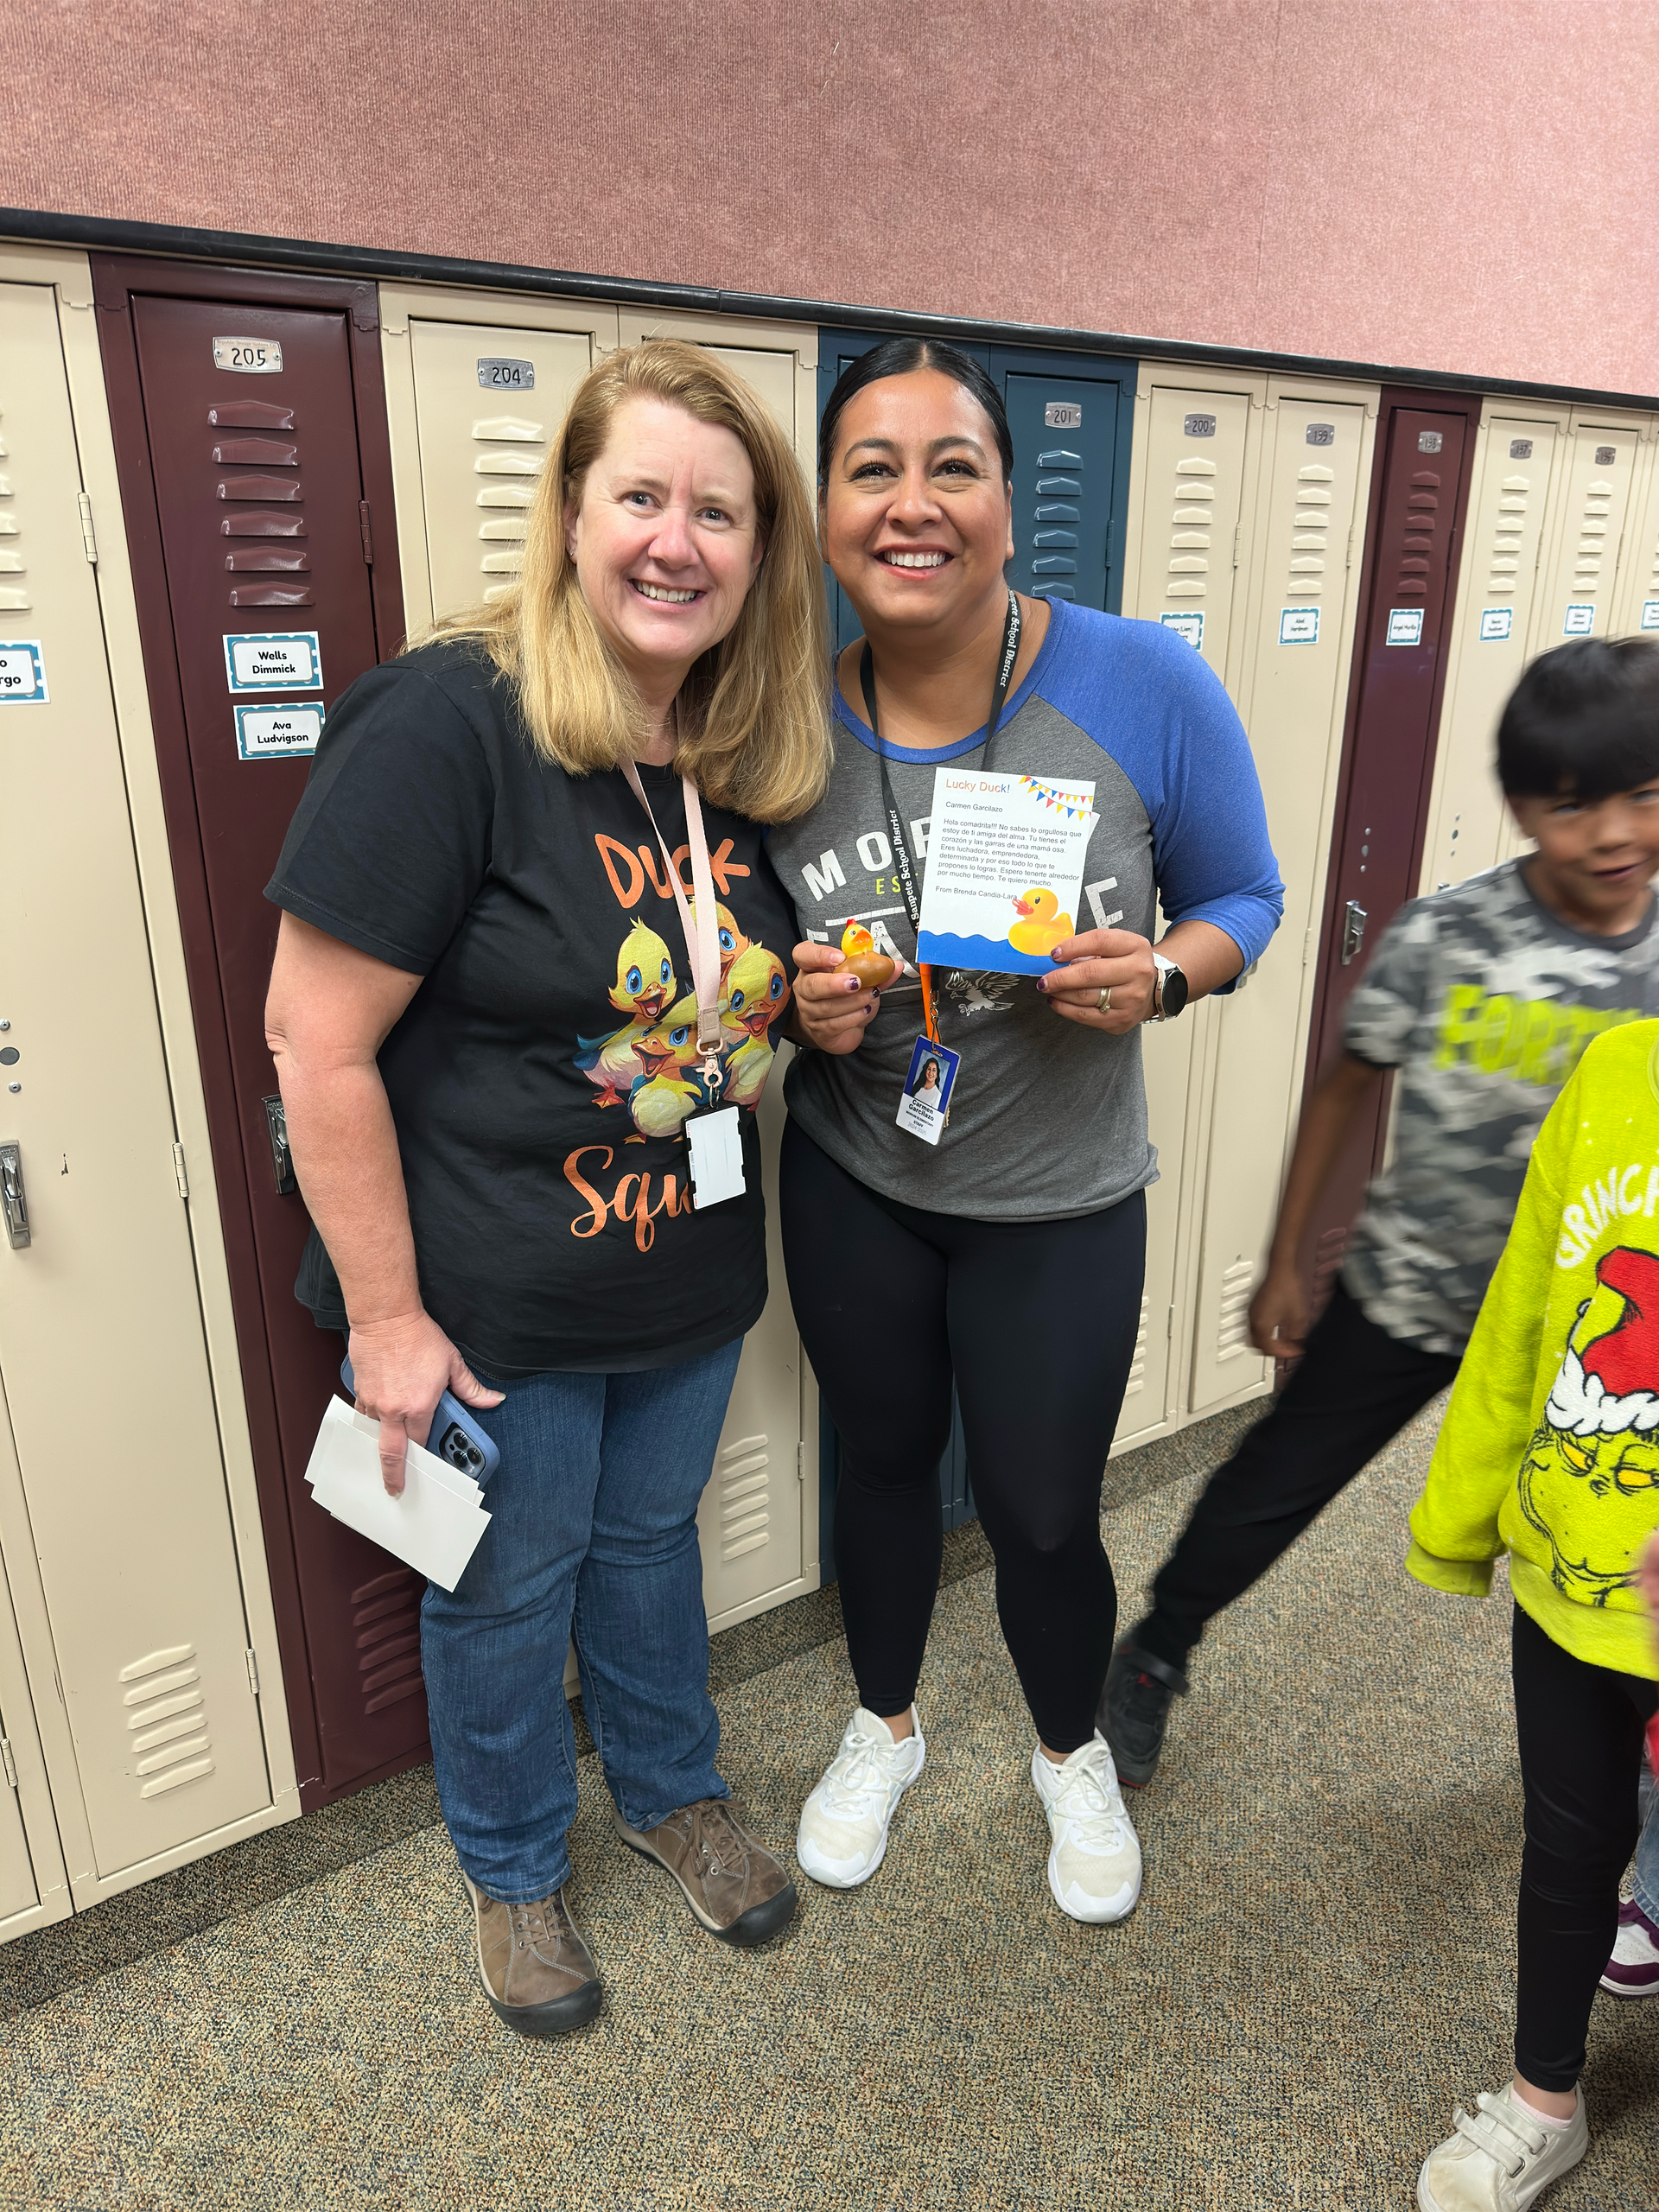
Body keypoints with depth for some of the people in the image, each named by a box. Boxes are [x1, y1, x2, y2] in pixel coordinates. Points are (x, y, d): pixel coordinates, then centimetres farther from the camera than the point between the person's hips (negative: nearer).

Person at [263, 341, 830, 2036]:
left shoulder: (749, 755, 0)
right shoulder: (447, 722, -22)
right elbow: (318, 1040, -21)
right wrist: (386, 1321, -18)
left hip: (690, 1284, 6)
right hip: (496, 1310, -5)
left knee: (650, 1536, 26)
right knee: (506, 1588, 17)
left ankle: (672, 1790, 54)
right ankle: (512, 1868, 47)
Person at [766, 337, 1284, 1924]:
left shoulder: (1141, 687, -18)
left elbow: (1244, 899, -4)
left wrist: (1158, 976, -25)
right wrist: (798, 1006, -19)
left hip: (1058, 1204, -1)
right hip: (851, 1184, 2)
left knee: (1042, 1516, 12)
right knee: (882, 1463, 22)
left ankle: (1072, 1754, 48)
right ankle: (883, 1726, 52)